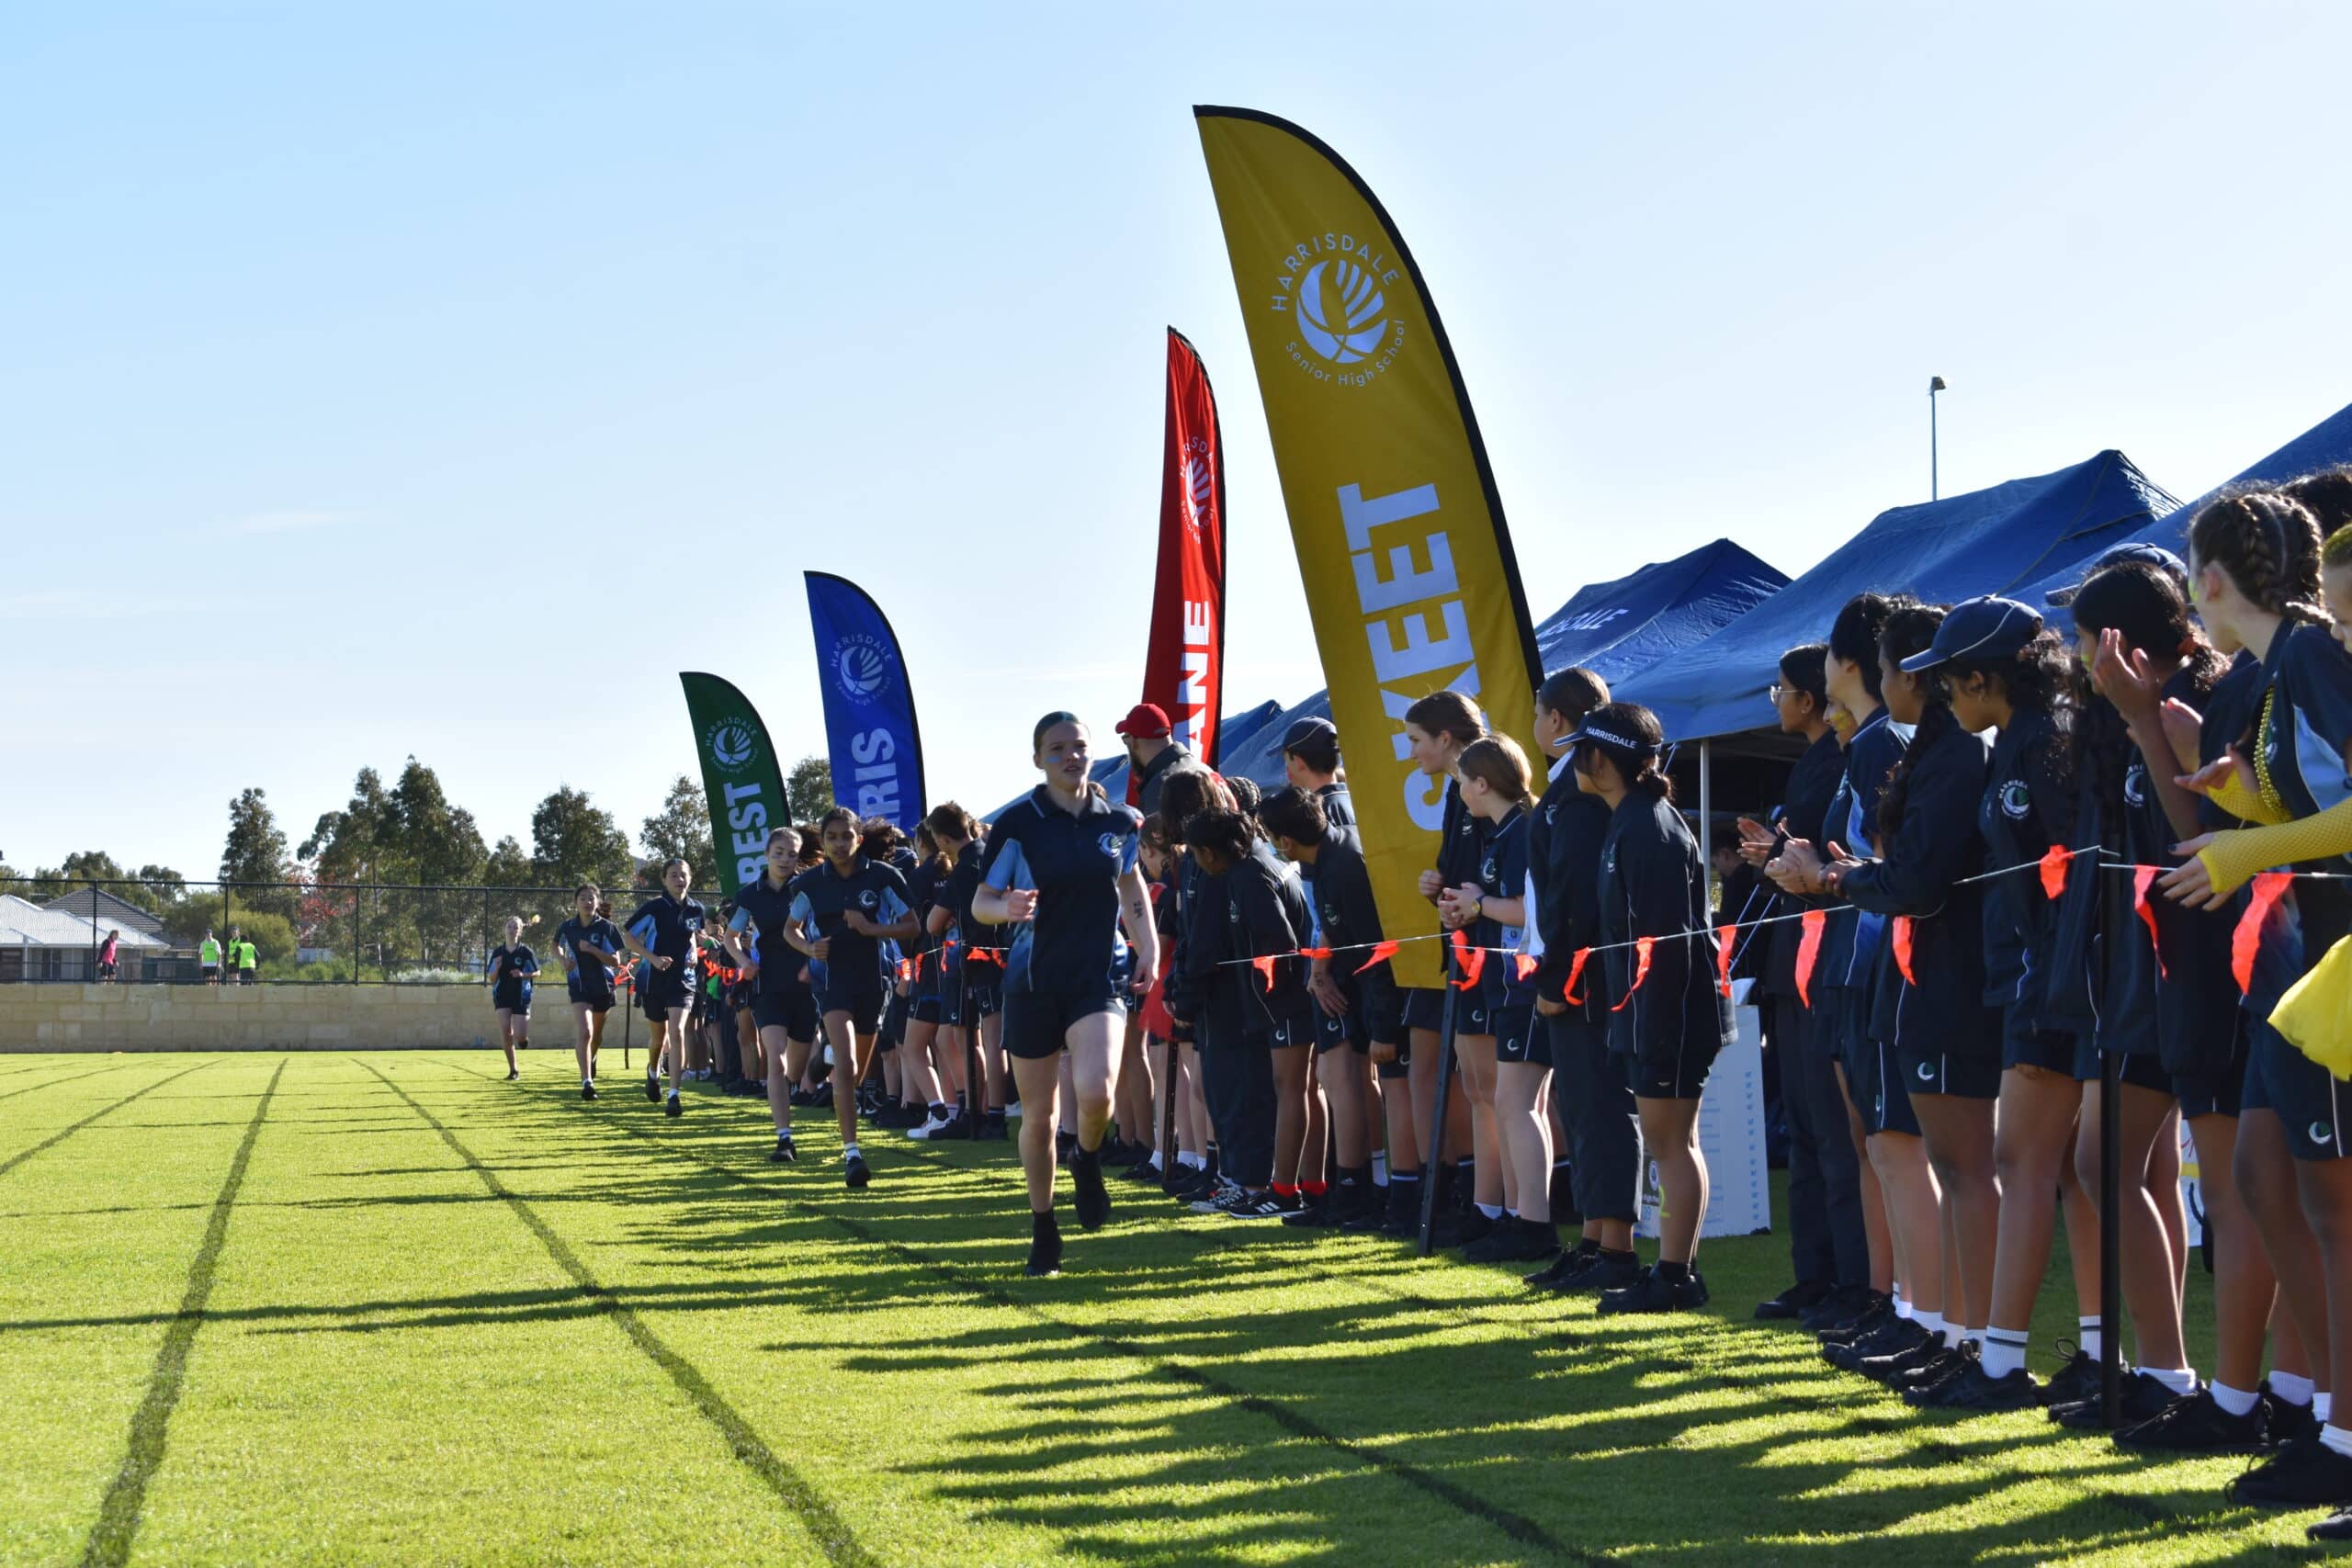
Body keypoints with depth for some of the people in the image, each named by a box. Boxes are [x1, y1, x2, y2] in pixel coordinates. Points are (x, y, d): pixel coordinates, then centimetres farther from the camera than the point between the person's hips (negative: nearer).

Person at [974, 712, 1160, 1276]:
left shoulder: (1119, 822, 4)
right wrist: (1007, 907, -25)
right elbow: (981, 902, -2)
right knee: (1039, 1113, 5)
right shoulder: (1017, 823, -4)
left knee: (1095, 1092, -23)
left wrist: (1149, 948, 7)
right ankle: (1043, 1231, 22)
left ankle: (1089, 1163, 11)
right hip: (1033, 981, 0)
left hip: (1099, 977, 1)